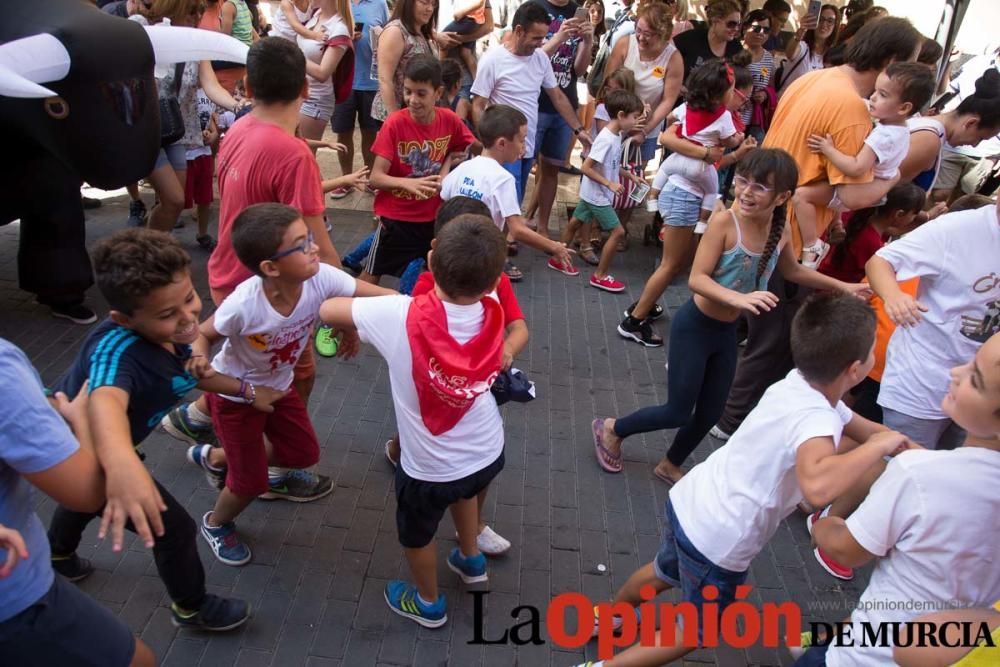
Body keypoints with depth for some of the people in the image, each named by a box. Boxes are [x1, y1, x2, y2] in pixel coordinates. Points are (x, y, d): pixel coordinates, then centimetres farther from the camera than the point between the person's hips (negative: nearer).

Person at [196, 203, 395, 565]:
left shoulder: (320, 278, -30)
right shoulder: (243, 305, -39)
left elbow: (381, 296, -28)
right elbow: (203, 335, -20)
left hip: (279, 385, 5)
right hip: (235, 396, -5)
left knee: (304, 454, 20)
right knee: (251, 481, 7)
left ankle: (224, 458, 47)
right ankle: (215, 524, 42)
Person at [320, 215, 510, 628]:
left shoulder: (401, 316, -31)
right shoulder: (492, 312, -20)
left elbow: (327, 310, -14)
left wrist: (354, 328, 3)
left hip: (430, 469, -4)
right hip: (490, 454, 4)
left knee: (417, 534, 28)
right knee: (464, 489, 39)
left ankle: (428, 603, 55)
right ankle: (471, 560, 62)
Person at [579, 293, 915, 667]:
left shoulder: (799, 383, -4)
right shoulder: (818, 418, -29)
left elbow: (862, 430, 14)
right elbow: (817, 485, -51)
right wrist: (880, 445, -35)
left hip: (689, 502, 8)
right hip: (716, 543, -8)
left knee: (664, 573, 37)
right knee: (699, 632, 21)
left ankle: (607, 617, 61)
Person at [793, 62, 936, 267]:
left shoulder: (883, 136, -32)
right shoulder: (902, 130, 0)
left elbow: (856, 168, -40)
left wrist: (828, 149, -31)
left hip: (854, 193, -10)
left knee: (801, 194, -20)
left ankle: (812, 248, -16)